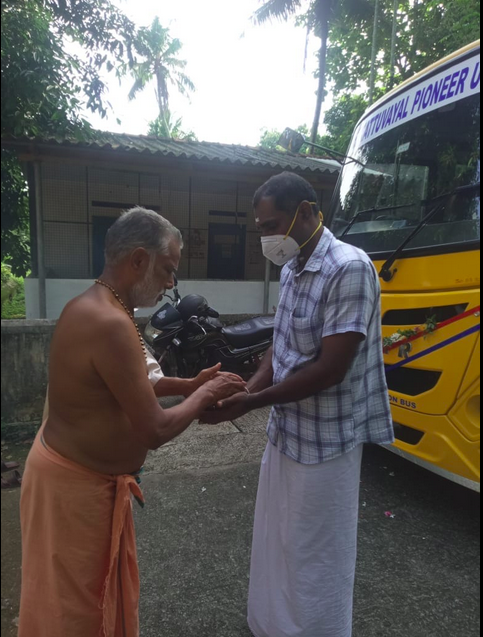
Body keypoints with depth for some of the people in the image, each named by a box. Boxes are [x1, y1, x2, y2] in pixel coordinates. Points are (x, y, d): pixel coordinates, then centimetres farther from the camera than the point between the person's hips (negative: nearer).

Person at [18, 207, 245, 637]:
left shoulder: (92, 307, 2)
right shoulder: (110, 323, -30)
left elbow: (133, 384, 12)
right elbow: (155, 431, -27)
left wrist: (190, 384, 4)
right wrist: (204, 395, -12)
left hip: (89, 474, 9)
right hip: (76, 484, -9)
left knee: (102, 588, 27)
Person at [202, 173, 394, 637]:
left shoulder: (349, 270, -21)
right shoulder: (291, 270, 5)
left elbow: (330, 369, -25)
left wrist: (250, 403, -20)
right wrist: (244, 392, -5)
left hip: (323, 441, -8)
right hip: (285, 429, 8)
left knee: (314, 556, 12)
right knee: (278, 541, 25)